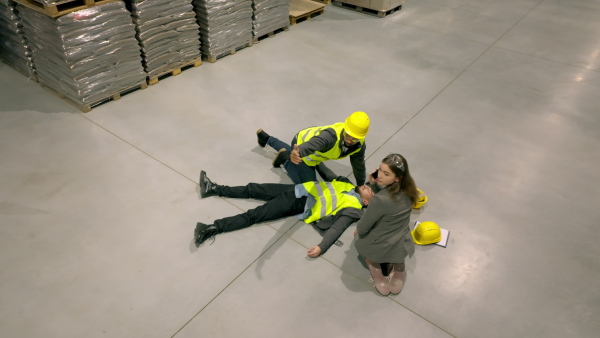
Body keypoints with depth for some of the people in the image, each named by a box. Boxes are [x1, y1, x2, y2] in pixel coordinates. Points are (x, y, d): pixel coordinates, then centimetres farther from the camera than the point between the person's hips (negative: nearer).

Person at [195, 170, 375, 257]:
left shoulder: (352, 209, -6)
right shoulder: (347, 185, 17)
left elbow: (337, 228, -20)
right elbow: (330, 177, 29)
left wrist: (322, 247, -36)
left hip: (300, 205, -7)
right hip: (299, 189, 7)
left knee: (254, 215, -16)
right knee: (253, 189, 6)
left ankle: (214, 228, -17)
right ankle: (214, 189, 14)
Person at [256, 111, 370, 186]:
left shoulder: (360, 144, -19)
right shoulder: (332, 135, -44)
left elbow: (359, 165, -2)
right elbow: (313, 144, -63)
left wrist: (361, 186, 10)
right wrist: (298, 153, -84)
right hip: (302, 143, -7)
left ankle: (266, 138, 48)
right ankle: (285, 160, 10)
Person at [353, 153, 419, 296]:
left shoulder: (379, 200, -34)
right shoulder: (408, 189, -14)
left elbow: (363, 228, -18)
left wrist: (358, 230, 5)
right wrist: (374, 184, -12)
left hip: (381, 248, -5)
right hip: (402, 246, 5)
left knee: (361, 237, 30)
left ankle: (375, 268, 13)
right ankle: (398, 264, 20)